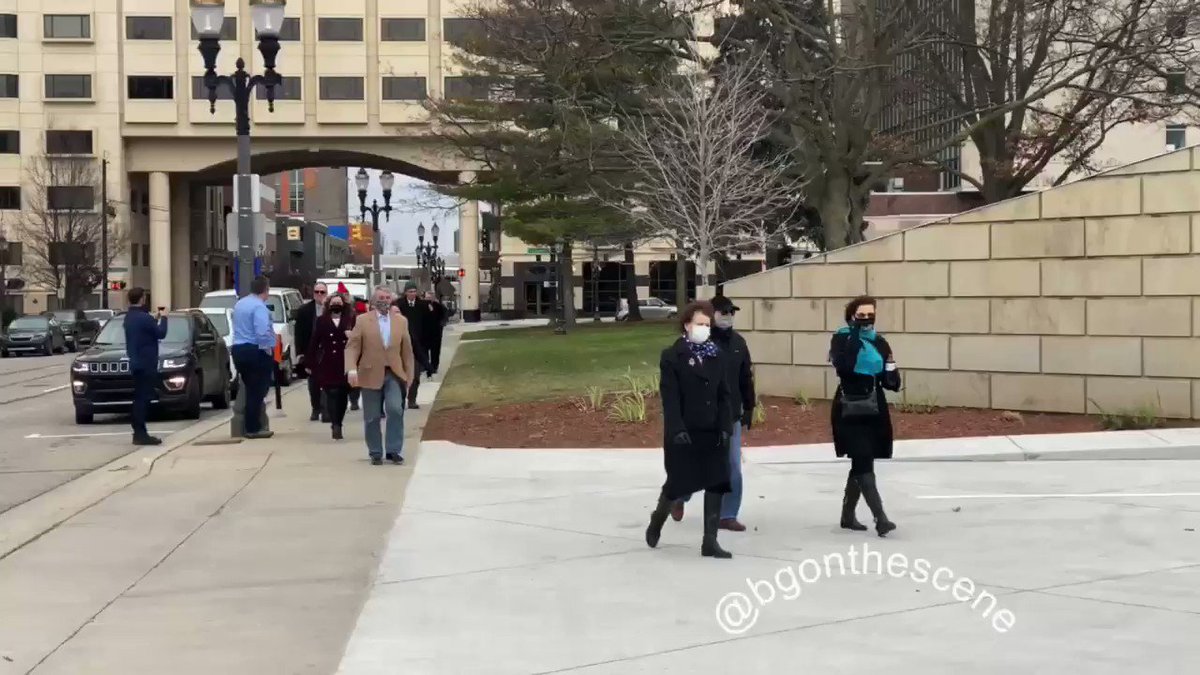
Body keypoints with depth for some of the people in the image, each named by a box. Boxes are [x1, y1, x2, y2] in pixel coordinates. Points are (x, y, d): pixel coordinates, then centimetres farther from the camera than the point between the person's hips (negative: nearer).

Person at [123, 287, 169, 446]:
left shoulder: (129, 318, 12)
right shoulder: (144, 318, -17)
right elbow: (160, 333, -11)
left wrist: (155, 319, 18)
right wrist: (163, 318, 4)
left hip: (136, 363, 10)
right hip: (146, 364, -10)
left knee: (140, 399, 14)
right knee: (143, 399, -9)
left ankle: (139, 433, 16)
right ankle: (140, 434, -11)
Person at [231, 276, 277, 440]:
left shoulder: (239, 304, 14)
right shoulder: (259, 306, -16)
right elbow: (262, 332, -26)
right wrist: (268, 349, -14)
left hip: (238, 349, 9)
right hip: (256, 351, -9)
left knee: (251, 389, 15)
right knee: (257, 390, -4)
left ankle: (251, 426, 17)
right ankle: (253, 429, -4)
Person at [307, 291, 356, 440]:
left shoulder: (351, 320, 2)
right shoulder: (322, 321, 3)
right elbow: (314, 343, 3)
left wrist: (352, 336, -21)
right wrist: (310, 363, 2)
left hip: (346, 364, 1)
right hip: (327, 365, -1)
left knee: (342, 395, 6)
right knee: (332, 394, -10)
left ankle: (337, 424, 18)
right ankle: (336, 425, -15)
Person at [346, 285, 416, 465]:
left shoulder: (401, 321, 9)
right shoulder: (362, 320, 2)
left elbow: (407, 350, 11)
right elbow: (352, 347, -3)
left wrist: (409, 376, 9)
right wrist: (351, 369, -18)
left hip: (394, 374, 1)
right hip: (371, 374, -1)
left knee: (395, 410, -16)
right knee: (372, 417, 4)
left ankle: (394, 450, -6)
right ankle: (376, 453, 17)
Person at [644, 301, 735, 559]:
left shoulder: (715, 355, 10)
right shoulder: (672, 356, -6)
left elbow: (724, 394, 8)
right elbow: (669, 397, -12)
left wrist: (725, 427, -2)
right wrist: (677, 429, -20)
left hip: (712, 432, 5)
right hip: (684, 433, -5)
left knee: (716, 483, -1)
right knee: (678, 483, 5)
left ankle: (710, 540, 4)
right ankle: (657, 520, 34)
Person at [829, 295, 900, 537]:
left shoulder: (880, 343, 8)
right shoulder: (841, 339, -6)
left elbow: (891, 382, 12)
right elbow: (843, 367, -25)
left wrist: (892, 377, -9)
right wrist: (854, 338, -24)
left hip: (874, 410, 6)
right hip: (850, 410, -6)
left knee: (861, 463, 12)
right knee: (863, 462, -14)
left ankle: (848, 515, 26)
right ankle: (880, 518, -20)